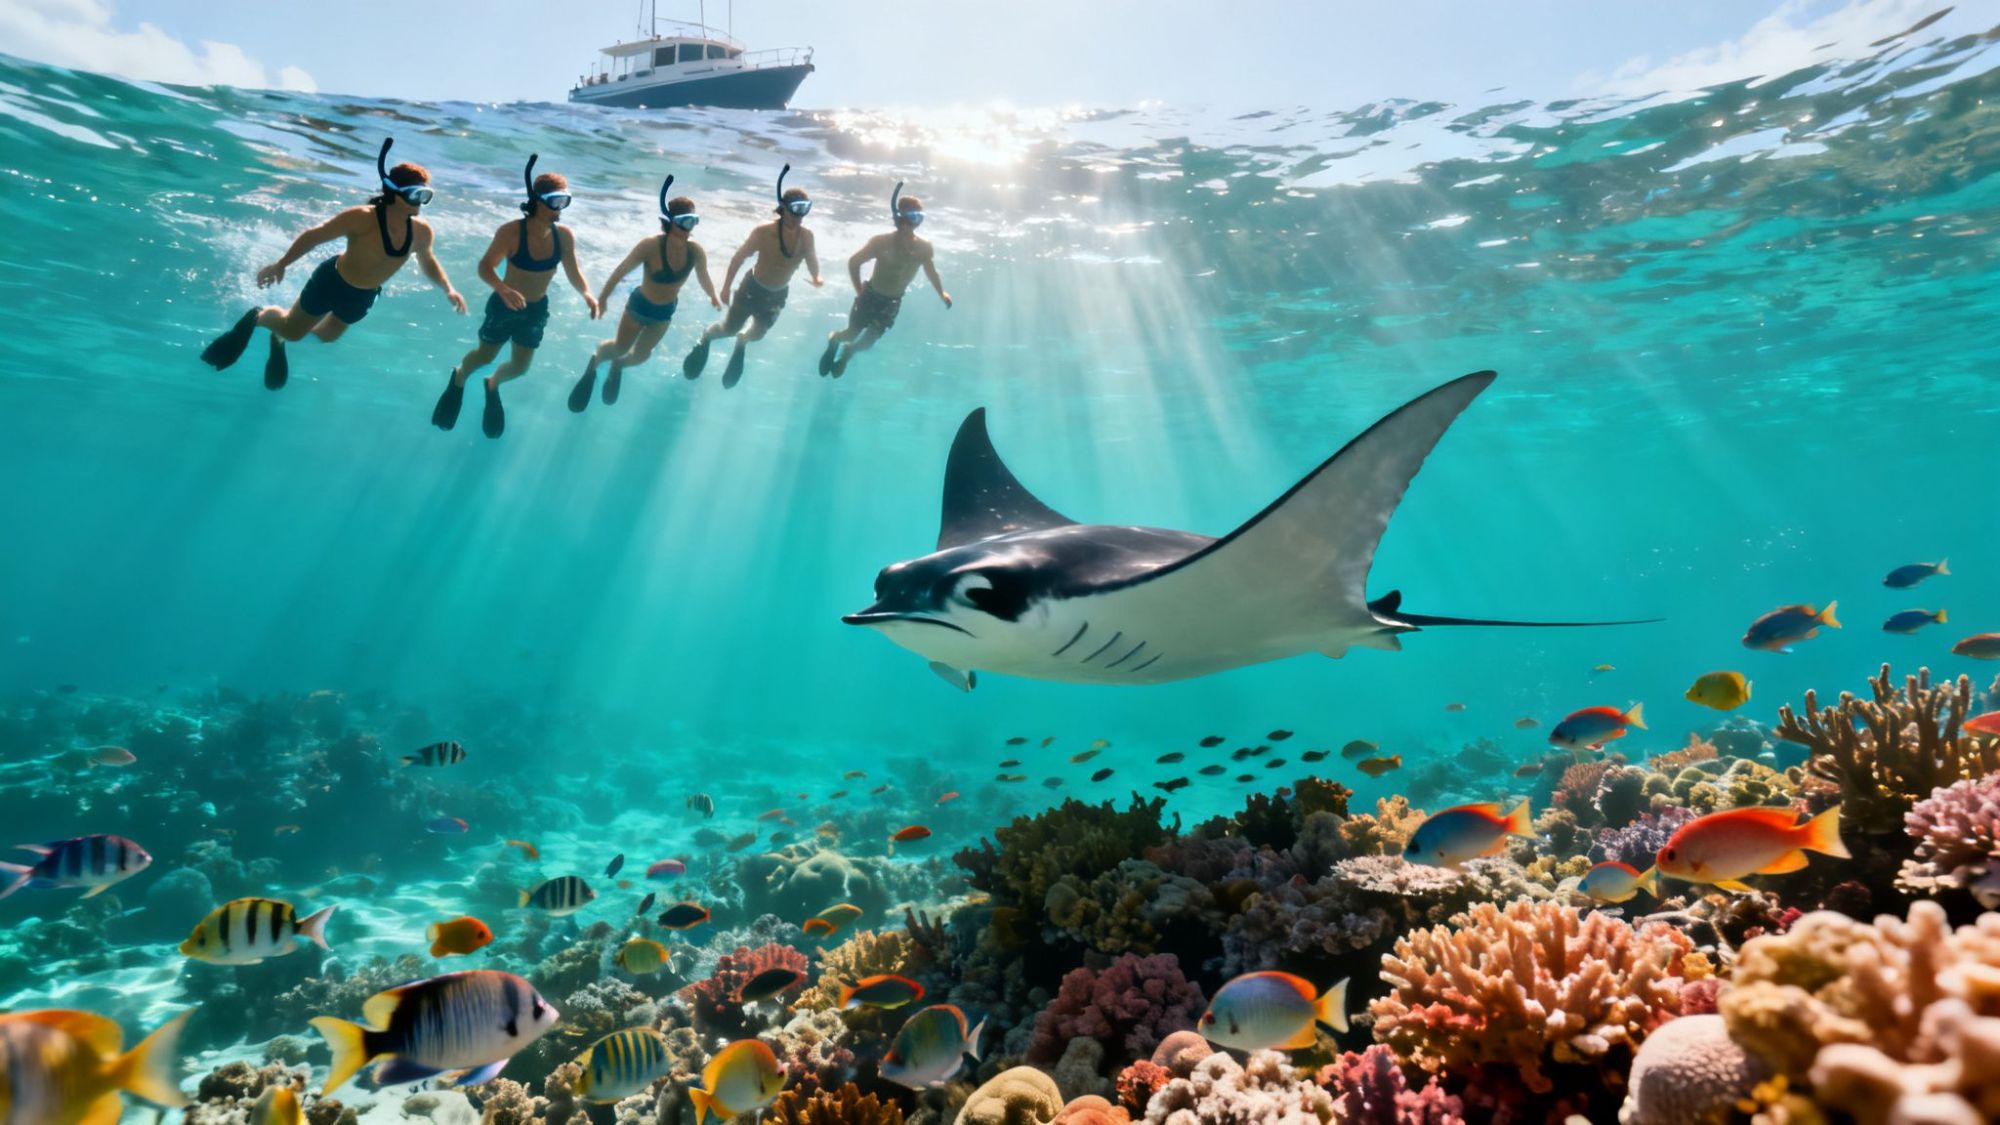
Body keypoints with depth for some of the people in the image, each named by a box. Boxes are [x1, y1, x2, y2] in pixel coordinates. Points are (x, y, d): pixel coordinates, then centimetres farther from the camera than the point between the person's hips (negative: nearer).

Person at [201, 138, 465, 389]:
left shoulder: (421, 231, -19)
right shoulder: (362, 218, -33)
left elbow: (427, 261, 4)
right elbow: (313, 236, -20)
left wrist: (448, 289, -8)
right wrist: (280, 265, -15)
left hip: (362, 297, 5)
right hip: (332, 282, -5)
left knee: (327, 336, 29)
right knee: (292, 331, 16)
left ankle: (278, 341, 59)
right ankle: (257, 317, 49)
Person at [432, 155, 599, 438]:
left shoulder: (564, 236, -15)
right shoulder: (511, 232, -26)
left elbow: (573, 271, -8)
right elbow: (485, 267, -24)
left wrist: (587, 294, -29)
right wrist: (503, 289, -44)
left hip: (537, 309, 4)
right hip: (505, 305, -4)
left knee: (519, 367, 15)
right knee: (485, 355, 14)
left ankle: (492, 386, 51)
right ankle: (458, 379, 50)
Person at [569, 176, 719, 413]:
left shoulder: (696, 251, -22)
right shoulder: (651, 245, -32)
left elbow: (704, 278, -2)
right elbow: (622, 270, -20)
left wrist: (713, 298, 15)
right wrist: (603, 298, -12)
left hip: (665, 312, 4)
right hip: (640, 305, -4)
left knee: (641, 356, 22)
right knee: (620, 348, 15)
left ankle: (617, 366, 56)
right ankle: (594, 362, 49)